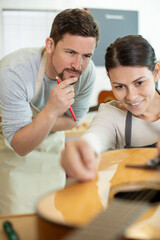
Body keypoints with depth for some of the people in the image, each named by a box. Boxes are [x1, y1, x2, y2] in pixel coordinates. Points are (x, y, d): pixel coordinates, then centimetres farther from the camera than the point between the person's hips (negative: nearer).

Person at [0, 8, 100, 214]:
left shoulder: (87, 71, -23)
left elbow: (73, 119, -5)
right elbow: (20, 146, -30)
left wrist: (39, 121, -24)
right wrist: (51, 111, -47)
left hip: (51, 143, 4)